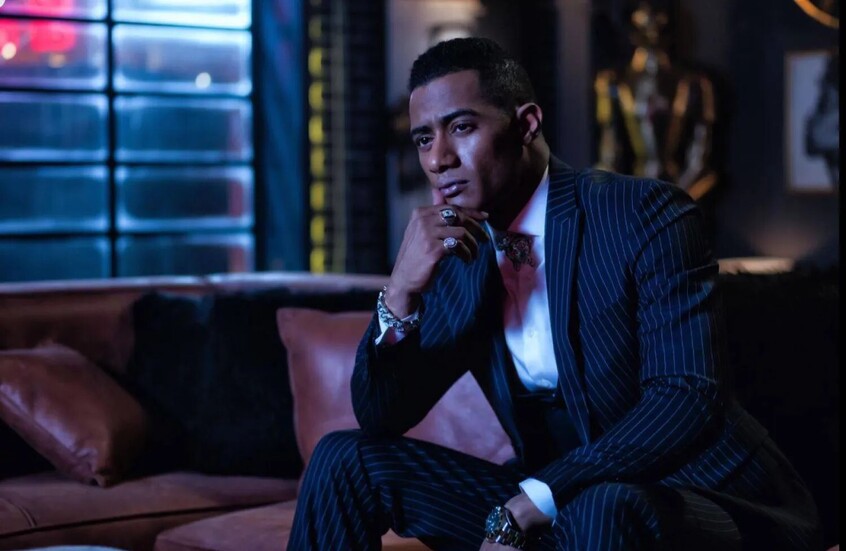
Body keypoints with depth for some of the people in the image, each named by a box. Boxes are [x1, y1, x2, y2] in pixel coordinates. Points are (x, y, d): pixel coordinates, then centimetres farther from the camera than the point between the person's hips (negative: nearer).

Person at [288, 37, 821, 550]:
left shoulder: (646, 215, -14)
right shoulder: (458, 256, 4)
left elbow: (688, 400, -23)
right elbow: (382, 418, 2)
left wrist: (522, 508, -28)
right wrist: (400, 291, -17)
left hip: (704, 500, -6)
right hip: (548, 504, 6)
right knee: (347, 459, -2)